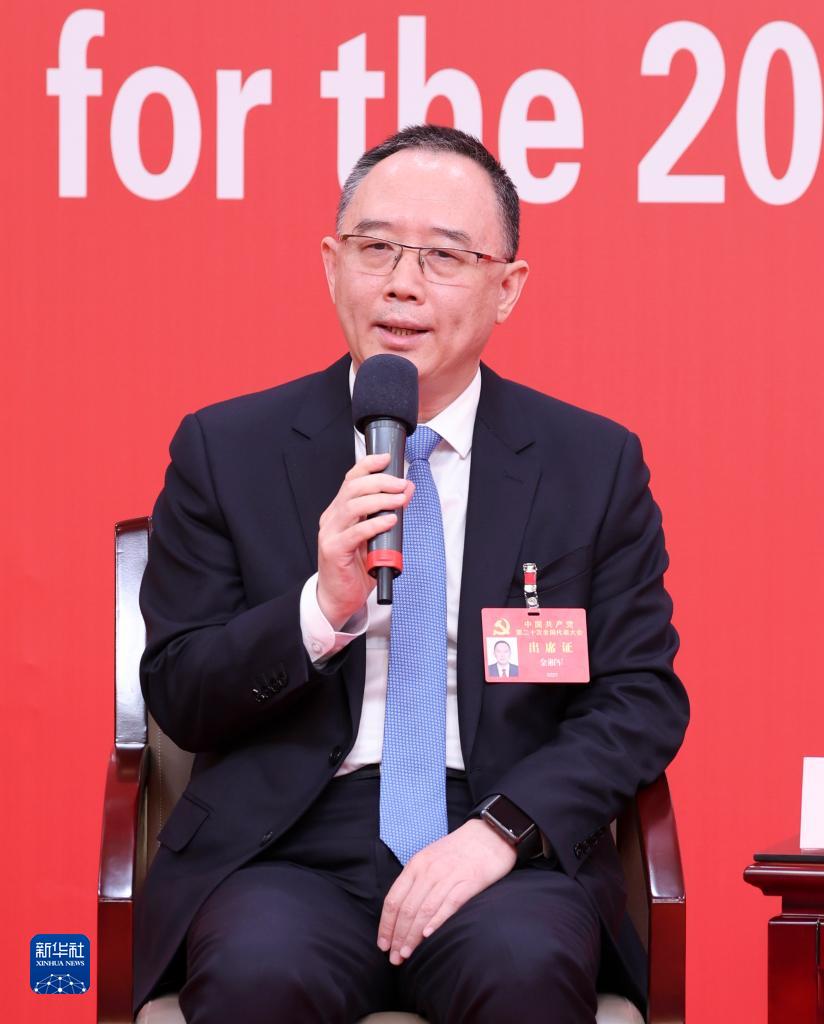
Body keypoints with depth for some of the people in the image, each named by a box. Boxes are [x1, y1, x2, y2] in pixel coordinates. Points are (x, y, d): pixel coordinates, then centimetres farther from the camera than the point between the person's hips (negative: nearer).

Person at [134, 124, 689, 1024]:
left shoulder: (594, 464, 9)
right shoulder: (226, 450, 8)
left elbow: (643, 700, 5)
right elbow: (177, 697, 5)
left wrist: (503, 829, -12)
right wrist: (324, 606, -14)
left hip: (506, 847, 1)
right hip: (287, 848, 0)